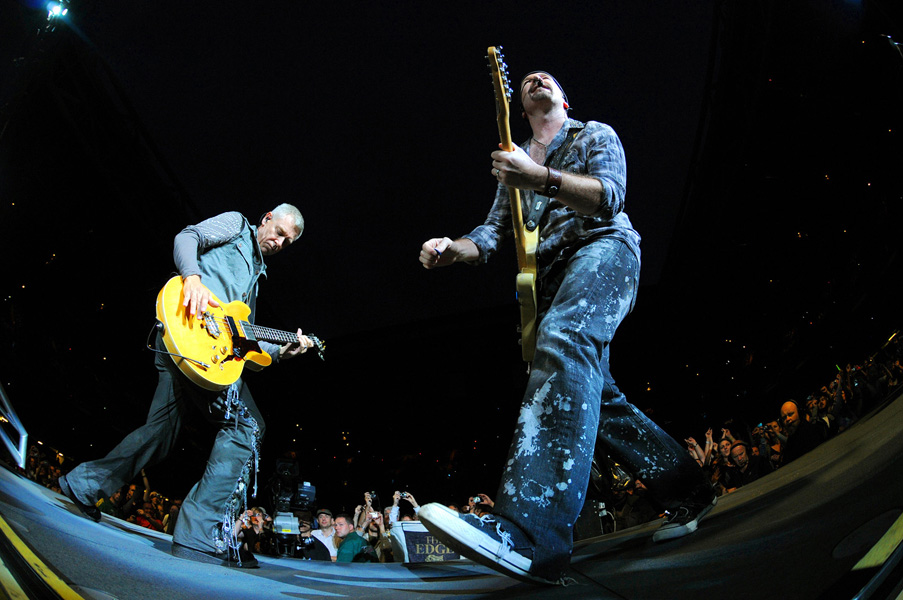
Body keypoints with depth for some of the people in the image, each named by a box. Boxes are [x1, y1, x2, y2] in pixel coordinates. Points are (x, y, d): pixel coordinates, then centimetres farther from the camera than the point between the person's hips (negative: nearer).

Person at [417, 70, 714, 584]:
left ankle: (530, 533, -56)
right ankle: (689, 494, 23)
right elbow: (493, 232, 18)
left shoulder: (595, 135, 14)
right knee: (599, 400, 3)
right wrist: (454, 247, -6)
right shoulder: (515, 162, 29)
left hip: (602, 247, -8)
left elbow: (610, 196, -6)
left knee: (563, 339, -37)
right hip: (554, 276, 8)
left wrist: (541, 178, -23)